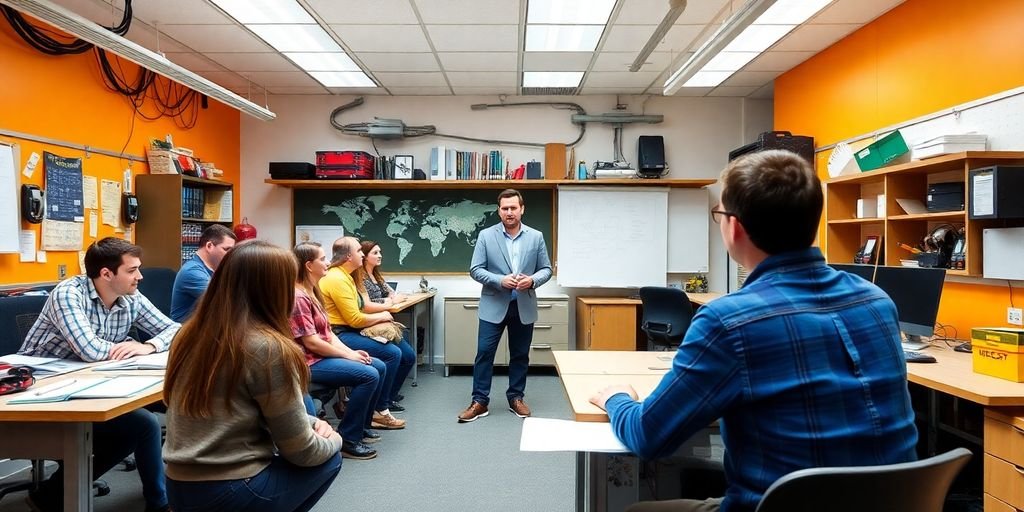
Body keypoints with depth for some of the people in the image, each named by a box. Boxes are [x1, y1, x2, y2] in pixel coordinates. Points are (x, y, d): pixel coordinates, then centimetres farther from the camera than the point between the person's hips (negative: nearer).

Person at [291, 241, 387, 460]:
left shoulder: (313, 292, 13)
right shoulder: (298, 297, -19)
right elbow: (311, 342, -22)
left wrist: (351, 351, -1)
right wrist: (347, 355, -14)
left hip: (325, 355, 10)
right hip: (310, 361, -10)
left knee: (379, 367, 7)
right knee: (369, 375, -22)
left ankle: (361, 425, 17)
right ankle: (347, 440, -13)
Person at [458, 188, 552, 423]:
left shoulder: (536, 237, 2)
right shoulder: (486, 236, -3)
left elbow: (546, 269, 5)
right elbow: (475, 270, -5)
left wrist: (532, 280, -16)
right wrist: (500, 280, -19)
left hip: (524, 306, 2)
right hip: (494, 305, -2)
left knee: (520, 355, 11)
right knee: (484, 352, -1)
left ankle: (516, 398, 27)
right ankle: (480, 401, 10)